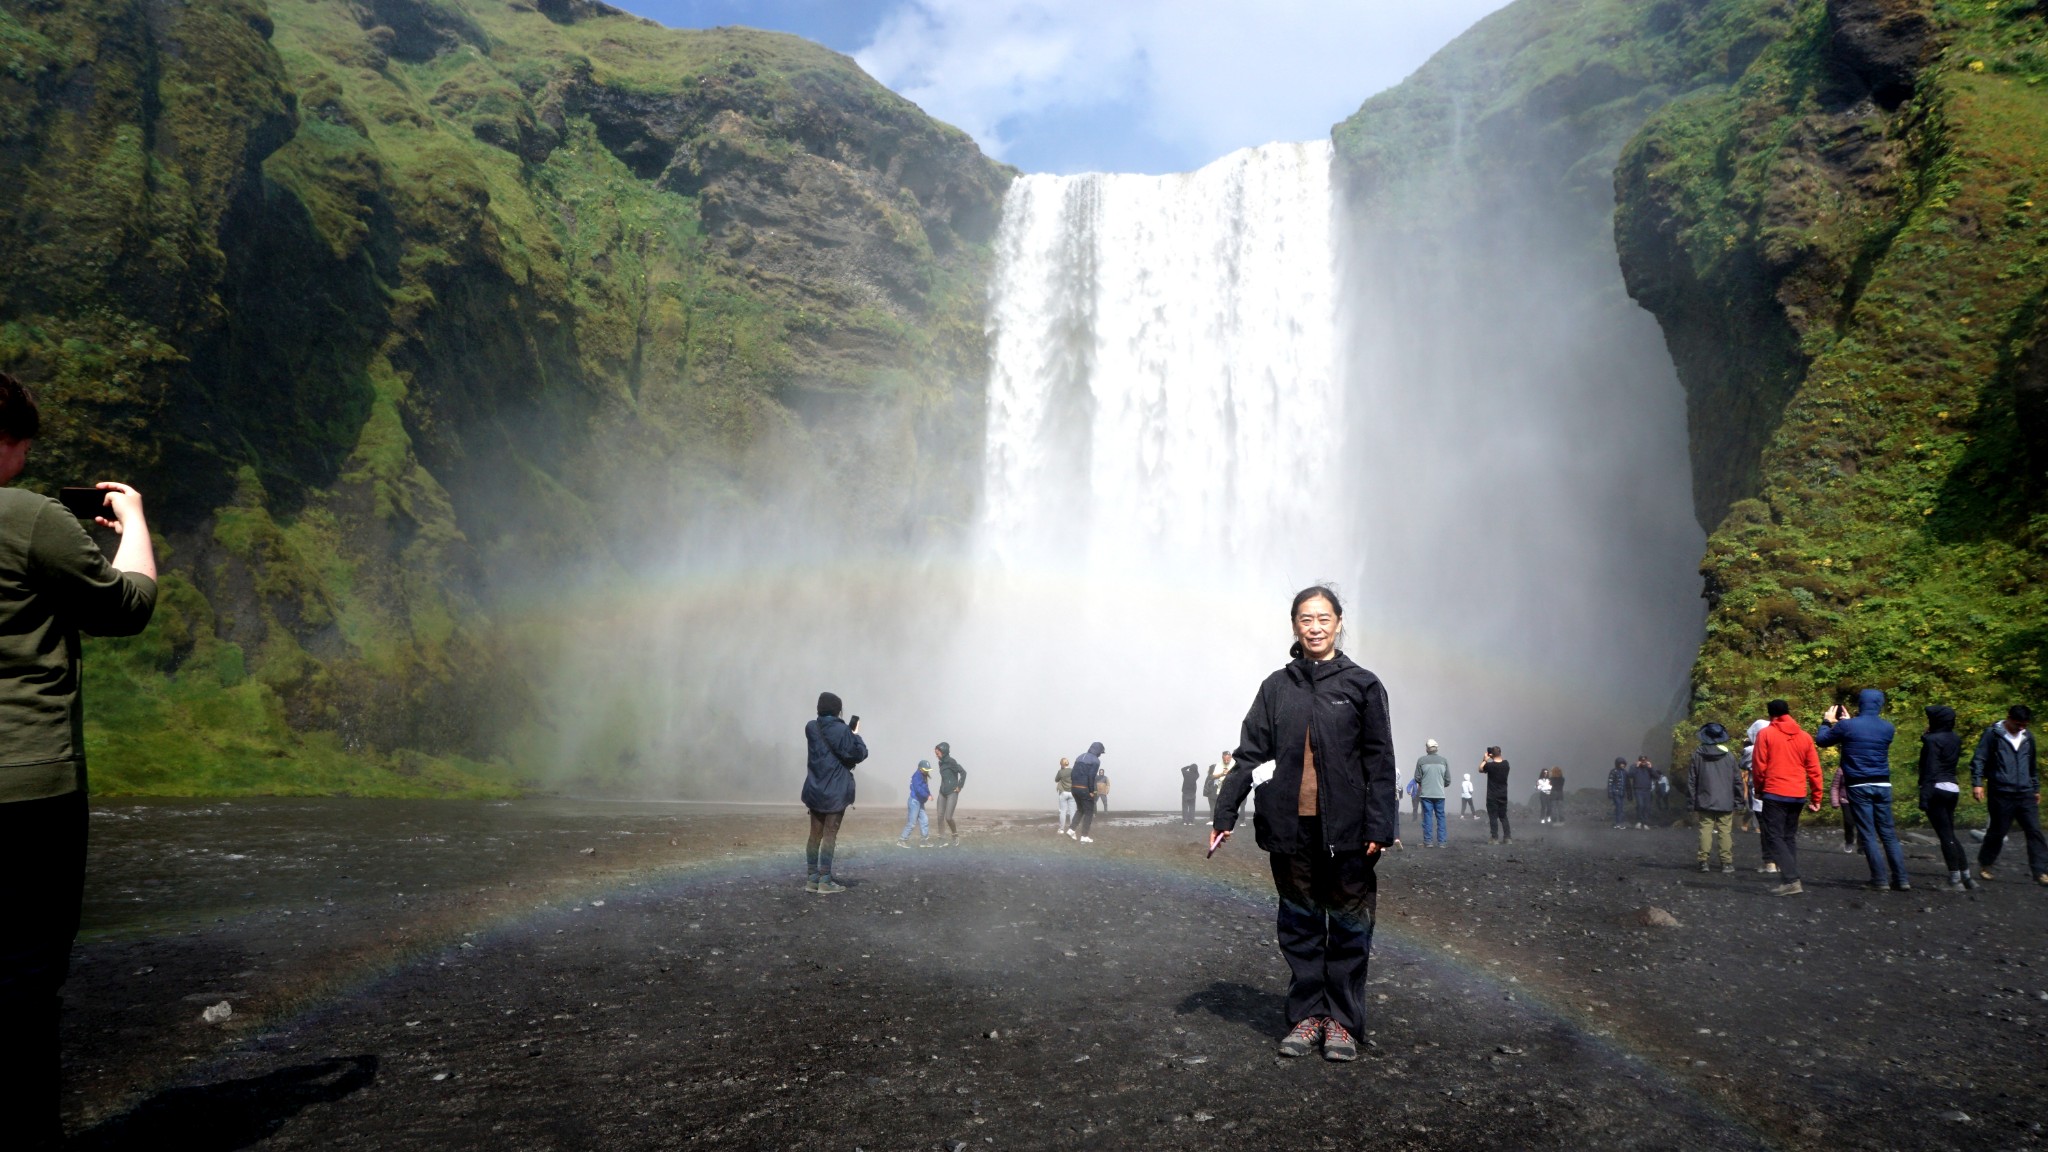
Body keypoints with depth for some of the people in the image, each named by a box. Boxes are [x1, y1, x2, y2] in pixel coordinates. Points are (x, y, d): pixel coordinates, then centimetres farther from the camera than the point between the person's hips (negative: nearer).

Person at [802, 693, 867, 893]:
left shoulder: (811, 728, 2)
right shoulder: (841, 730, -15)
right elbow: (858, 754, -11)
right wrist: (856, 735, 5)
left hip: (815, 789, 5)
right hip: (836, 790, -5)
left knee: (815, 834, 11)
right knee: (830, 834, -1)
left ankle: (813, 879, 13)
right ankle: (825, 881, -1)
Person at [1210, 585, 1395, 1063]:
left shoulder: (1362, 685, 2)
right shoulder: (1277, 687, 8)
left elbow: (1380, 762, 0)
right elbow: (1250, 754, 8)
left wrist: (1378, 826, -8)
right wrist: (1225, 813, 3)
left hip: (1347, 828, -2)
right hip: (1291, 826, 2)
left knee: (1348, 925, 4)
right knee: (1299, 924, 9)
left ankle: (1342, 1019, 16)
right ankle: (1307, 1014, 20)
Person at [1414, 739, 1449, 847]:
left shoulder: (1421, 760, -6)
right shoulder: (1444, 760, 0)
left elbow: (1417, 778, -2)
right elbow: (1448, 780, 4)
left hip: (1426, 794, -1)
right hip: (1440, 794, 1)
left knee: (1427, 817, 3)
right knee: (1440, 817, 8)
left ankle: (1428, 841, 3)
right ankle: (1441, 841, 7)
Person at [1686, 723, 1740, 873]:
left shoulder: (1697, 755, 0)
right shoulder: (1729, 757, 2)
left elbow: (1691, 780, 2)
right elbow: (1737, 780, 5)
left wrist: (1692, 801, 8)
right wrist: (1738, 800, 12)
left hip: (1704, 802, 0)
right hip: (1725, 803, 0)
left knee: (1705, 830, 1)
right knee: (1726, 831, 3)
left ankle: (1703, 861, -3)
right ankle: (1727, 863, 1)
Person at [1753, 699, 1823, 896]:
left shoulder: (1765, 734, -4)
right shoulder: (1804, 736, 8)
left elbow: (1760, 767, -6)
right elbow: (1814, 770, 7)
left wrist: (1759, 789, 9)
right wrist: (1816, 798, 12)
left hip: (1775, 794, -5)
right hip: (1798, 795, 5)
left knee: (1774, 837, -3)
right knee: (1790, 837, 15)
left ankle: (1791, 880, -15)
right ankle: (1792, 878, 12)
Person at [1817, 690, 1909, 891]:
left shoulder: (1846, 726, -9)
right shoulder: (1888, 728, 4)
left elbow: (1821, 740, 4)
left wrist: (1828, 721, 20)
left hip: (1858, 787, -4)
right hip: (1882, 786, 4)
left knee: (1868, 835, 0)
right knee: (1888, 834, 11)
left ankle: (1879, 880, -1)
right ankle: (1901, 880, 10)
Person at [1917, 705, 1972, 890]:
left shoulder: (1932, 740, -12)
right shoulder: (1956, 739, 11)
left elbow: (1930, 770, -17)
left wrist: (1924, 796, -17)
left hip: (1937, 789, -8)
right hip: (1953, 788, 8)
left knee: (1945, 835, -4)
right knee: (1950, 834, 16)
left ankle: (1955, 880, -3)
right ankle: (1966, 876, 16)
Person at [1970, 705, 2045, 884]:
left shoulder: (2027, 737, 13)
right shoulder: (1993, 734, -4)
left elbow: (2032, 766, 24)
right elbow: (1978, 760, -7)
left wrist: (2036, 788, 26)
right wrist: (1977, 783, -17)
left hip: (2026, 794, 5)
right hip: (2001, 794, -5)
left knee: (2035, 832, -1)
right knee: (1998, 831, 4)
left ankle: (2040, 872, 0)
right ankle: (1984, 865, 21)